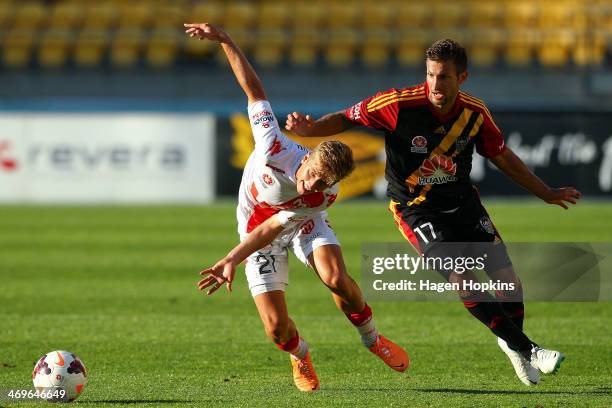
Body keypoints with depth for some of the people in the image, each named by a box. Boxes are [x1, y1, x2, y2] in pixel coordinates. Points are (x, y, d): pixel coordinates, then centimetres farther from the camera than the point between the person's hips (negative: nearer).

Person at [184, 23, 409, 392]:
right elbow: (254, 88, -27)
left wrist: (232, 261, -40)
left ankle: (372, 338, 0)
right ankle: (301, 357, 26)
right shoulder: (275, 149, -36)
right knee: (277, 328, -11)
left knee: (336, 278, -29)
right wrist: (224, 40, -30)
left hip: (303, 223, 0)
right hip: (257, 225, 0)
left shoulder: (325, 195, -33)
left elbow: (273, 228, -31)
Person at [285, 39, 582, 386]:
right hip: (417, 210, -4)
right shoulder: (398, 104, -20)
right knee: (464, 282, -21)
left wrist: (548, 194, 13)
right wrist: (310, 128, -26)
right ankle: (527, 350, -9)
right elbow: (347, 119, -7)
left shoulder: (475, 113, -7)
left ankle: (513, 345, 25)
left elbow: (504, 158, 8)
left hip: (464, 203, 4)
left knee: (508, 280, -3)